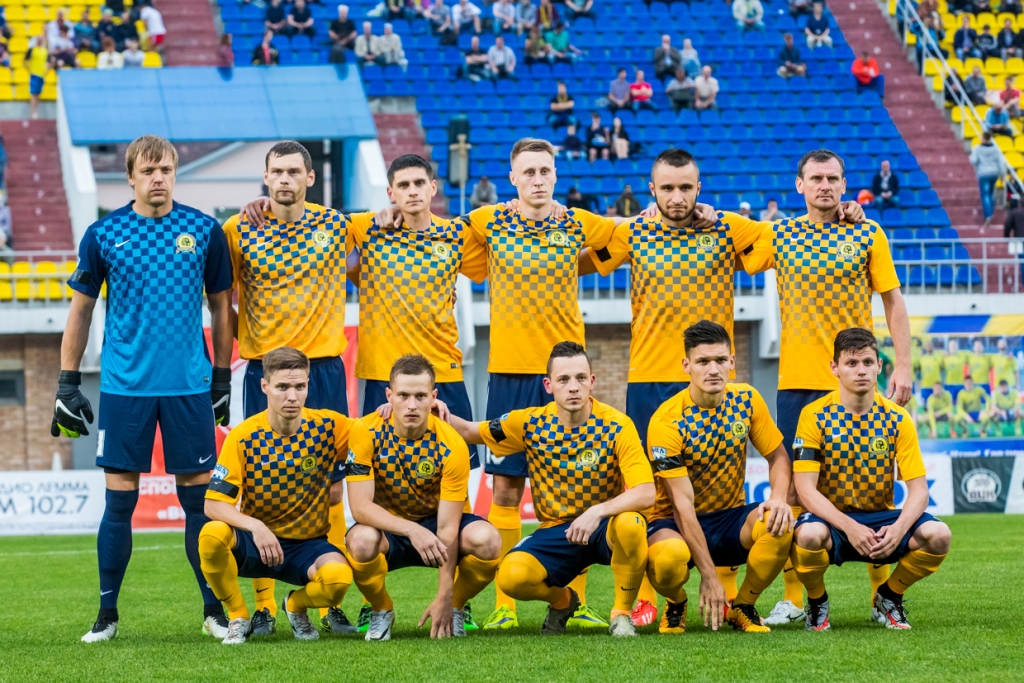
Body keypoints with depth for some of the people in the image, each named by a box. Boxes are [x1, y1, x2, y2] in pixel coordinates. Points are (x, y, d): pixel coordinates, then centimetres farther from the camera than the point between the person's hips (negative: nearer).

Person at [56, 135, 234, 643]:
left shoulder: (204, 231, 3)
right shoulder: (104, 234, 2)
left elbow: (221, 308, 11)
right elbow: (80, 311, 9)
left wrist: (222, 379, 9)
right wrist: (67, 384, 6)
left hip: (189, 387, 0)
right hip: (124, 387, 0)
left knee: (199, 498, 2)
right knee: (120, 500, 1)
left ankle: (214, 609, 11)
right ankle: (107, 613, 10)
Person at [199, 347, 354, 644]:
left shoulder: (329, 427, -8)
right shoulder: (243, 438, -12)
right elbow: (214, 504, -16)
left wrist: (337, 478, 1)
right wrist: (254, 526, -34)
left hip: (308, 545, 1)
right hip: (254, 542, -1)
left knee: (339, 577, -34)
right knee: (212, 534, -35)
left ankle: (297, 605, 6)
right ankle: (238, 617, -7)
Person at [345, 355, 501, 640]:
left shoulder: (451, 446, -20)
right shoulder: (366, 433, -19)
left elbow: (447, 528, -20)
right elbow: (360, 506, -25)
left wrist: (445, 598, -24)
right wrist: (412, 531, -40)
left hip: (435, 523, 0)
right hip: (388, 528, 0)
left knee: (486, 539, -30)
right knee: (361, 540, -36)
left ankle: (455, 608, 1)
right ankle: (381, 611, -3)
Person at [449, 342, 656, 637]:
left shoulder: (616, 427, -15)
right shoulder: (530, 423, -6)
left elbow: (645, 493, -23)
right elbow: (469, 431, 8)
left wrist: (598, 511, -38)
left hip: (605, 527, -2)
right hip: (555, 530, 2)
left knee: (630, 524, -38)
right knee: (511, 577, -27)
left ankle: (622, 612, -11)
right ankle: (562, 600, 11)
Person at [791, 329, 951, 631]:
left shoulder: (897, 419, -2)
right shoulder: (815, 416, -9)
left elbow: (918, 489, -6)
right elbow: (806, 488, -15)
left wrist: (899, 528, -28)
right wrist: (849, 527, -29)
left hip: (882, 518, 3)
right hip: (832, 519, -3)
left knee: (938, 535, -25)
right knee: (809, 534, -39)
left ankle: (888, 597, 5)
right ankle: (817, 603, -4)